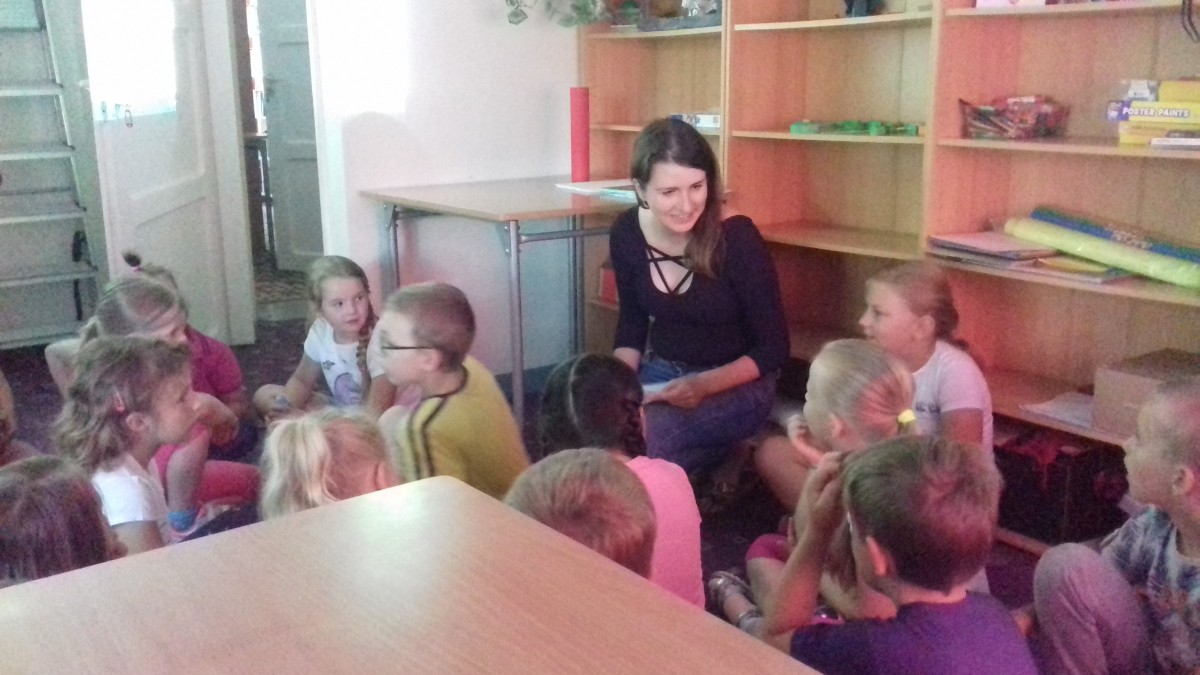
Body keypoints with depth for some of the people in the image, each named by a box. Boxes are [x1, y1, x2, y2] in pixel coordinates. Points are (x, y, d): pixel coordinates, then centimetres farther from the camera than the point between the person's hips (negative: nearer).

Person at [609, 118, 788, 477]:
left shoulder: (736, 237, -20)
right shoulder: (626, 233, -7)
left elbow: (773, 349, -13)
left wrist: (705, 385, -28)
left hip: (737, 383, -5)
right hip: (660, 374, 5)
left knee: (647, 435, -32)